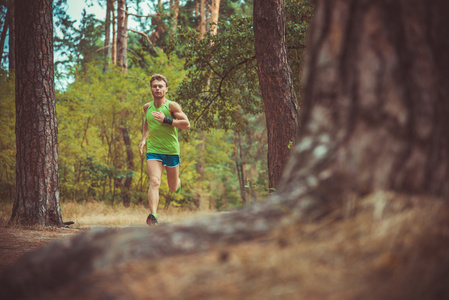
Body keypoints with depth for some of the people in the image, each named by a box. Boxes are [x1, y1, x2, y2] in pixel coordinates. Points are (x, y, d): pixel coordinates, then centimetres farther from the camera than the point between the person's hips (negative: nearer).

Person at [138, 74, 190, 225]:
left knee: (173, 187, 14)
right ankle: (153, 215, -29)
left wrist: (166, 120, -21)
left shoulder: (172, 106, -9)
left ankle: (178, 182, 51)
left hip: (172, 151, -1)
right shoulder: (147, 107, 4)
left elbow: (187, 124, -13)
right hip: (153, 150, 1)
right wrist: (143, 139, 13)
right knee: (154, 182, -21)